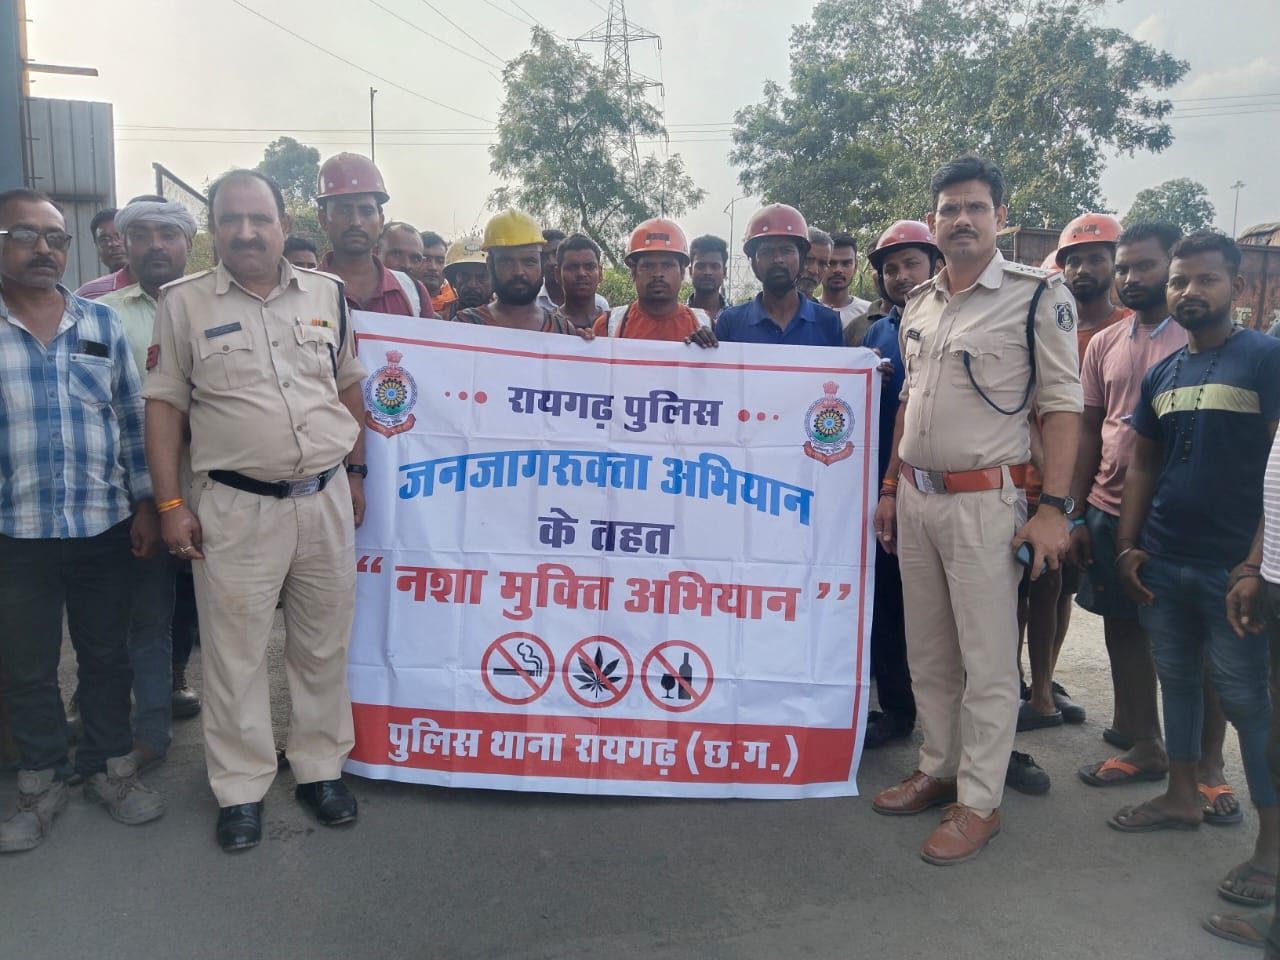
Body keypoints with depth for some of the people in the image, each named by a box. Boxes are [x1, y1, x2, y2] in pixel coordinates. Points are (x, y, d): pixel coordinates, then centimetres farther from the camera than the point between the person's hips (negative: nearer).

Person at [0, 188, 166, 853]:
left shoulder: (103, 323, 4)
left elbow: (132, 419, 7)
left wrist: (144, 503, 4)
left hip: (105, 526, 2)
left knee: (107, 655, 14)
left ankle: (110, 767, 32)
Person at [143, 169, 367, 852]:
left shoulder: (327, 295, 7)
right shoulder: (184, 303, 0)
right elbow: (164, 405, 0)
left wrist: (355, 474, 10)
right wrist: (170, 503, -6)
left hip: (326, 499, 3)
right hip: (235, 508, -2)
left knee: (323, 646, 12)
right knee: (234, 655, 5)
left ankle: (320, 768, 28)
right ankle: (240, 790, 21)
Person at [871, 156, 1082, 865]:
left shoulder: (1039, 296, -6)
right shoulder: (919, 305, 13)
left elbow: (1062, 405, -10)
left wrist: (1054, 507, -16)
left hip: (984, 501, -6)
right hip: (915, 498, 7)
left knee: (987, 661, 1)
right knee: (926, 653, 15)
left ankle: (979, 801, 14)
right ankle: (938, 770, 30)